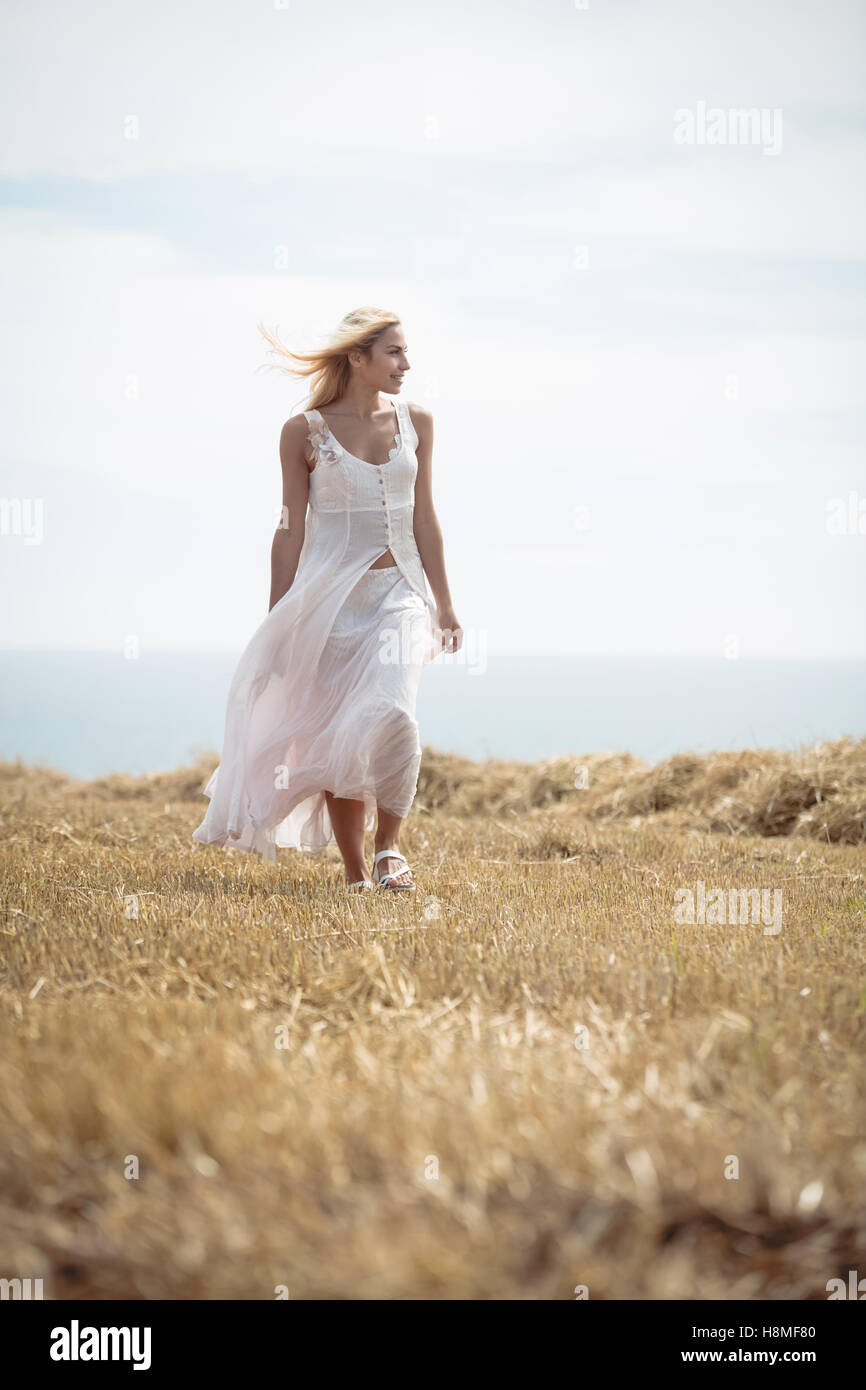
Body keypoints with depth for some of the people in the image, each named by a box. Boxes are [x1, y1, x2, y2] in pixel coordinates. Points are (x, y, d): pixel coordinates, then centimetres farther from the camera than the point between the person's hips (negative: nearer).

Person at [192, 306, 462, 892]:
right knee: (336, 735, 1)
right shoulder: (305, 432, -2)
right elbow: (291, 531, 1)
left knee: (389, 713, -22)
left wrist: (445, 603, 15)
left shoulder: (416, 424, 6)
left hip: (397, 595, 1)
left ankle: (390, 843, -5)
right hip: (329, 596, -1)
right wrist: (278, 623, 2)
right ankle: (356, 872, 15)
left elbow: (424, 520, 12)